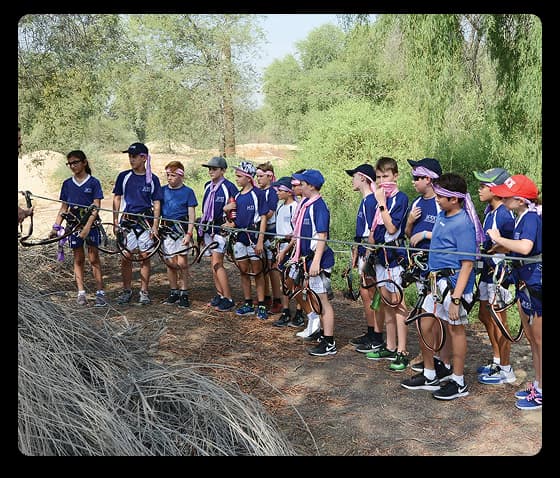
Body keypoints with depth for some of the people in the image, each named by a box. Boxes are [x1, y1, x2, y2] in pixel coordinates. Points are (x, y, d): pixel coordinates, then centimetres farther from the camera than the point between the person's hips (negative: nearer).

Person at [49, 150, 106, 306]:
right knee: (78, 260, 7)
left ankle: (100, 292, -1)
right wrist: (56, 226, 0)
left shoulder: (93, 182, -5)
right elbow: (64, 207, 10)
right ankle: (81, 292, 11)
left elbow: (96, 207, -10)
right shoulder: (67, 184, 7)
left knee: (93, 258, -4)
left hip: (90, 224, -4)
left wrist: (87, 227, -20)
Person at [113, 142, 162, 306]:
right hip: (127, 220, 1)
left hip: (146, 221, 0)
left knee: (145, 257, 3)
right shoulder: (124, 176, 4)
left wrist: (155, 225, -4)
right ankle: (126, 291, 13)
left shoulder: (152, 179, 3)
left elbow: (157, 204, 4)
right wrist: (115, 222, 2)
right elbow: (117, 199, 8)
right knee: (126, 257, 0)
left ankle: (144, 292, 13)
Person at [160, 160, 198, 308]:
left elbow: (191, 215, -1)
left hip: (181, 229, -3)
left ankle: (184, 293, 7)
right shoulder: (163, 190, 9)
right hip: (166, 228, 3)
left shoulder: (188, 192, 0)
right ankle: (173, 292, 18)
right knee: (170, 263, 5)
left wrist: (189, 233, -9)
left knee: (182, 263, -6)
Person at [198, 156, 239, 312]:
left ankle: (228, 299, -6)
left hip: (221, 228, -8)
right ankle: (219, 295, 18)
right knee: (214, 263, 10)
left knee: (217, 263, -11)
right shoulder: (208, 186, 13)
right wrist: (202, 226, 22)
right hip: (208, 227, 8)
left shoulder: (229, 186, -11)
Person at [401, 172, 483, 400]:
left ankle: (458, 382, 18)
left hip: (454, 282, -9)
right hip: (437, 280, 9)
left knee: (455, 328, 3)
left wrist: (456, 298, -23)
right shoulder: (442, 216, 8)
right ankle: (430, 375, 30)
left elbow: (467, 264, -20)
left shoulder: (463, 224, -18)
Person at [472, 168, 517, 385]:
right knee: (485, 315, 19)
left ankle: (505, 370, 15)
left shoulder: (505, 215, -21)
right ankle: (497, 361, 34)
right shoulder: (489, 210, 7)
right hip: (487, 271, 10)